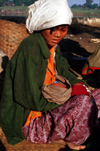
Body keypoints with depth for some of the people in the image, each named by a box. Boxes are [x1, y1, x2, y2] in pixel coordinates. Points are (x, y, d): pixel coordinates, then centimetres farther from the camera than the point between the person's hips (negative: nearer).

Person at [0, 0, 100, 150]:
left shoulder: (52, 46, 2)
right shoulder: (30, 48, -25)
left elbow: (65, 73, 16)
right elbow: (33, 100, -27)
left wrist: (78, 85, -6)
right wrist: (69, 95, -16)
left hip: (48, 108, 9)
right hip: (29, 121, -9)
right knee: (84, 102, -28)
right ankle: (63, 138, -1)